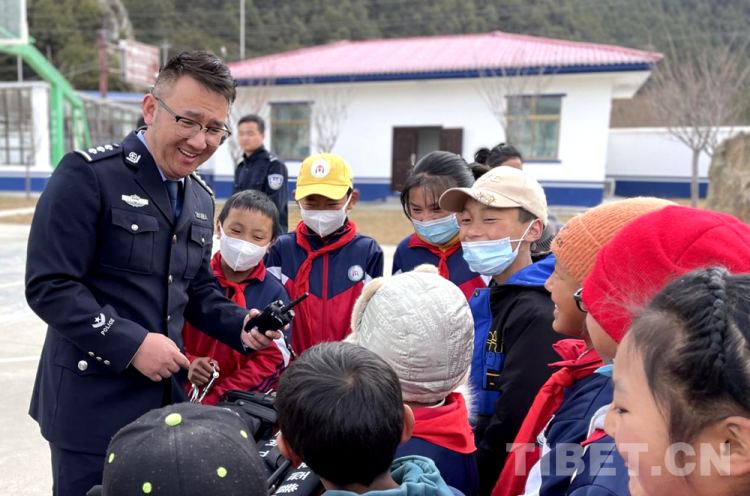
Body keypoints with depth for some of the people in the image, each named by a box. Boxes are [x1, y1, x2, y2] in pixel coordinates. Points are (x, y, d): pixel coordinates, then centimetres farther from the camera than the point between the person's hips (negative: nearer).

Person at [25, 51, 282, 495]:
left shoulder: (202, 199, 9)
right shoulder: (87, 174, -13)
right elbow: (50, 286, -17)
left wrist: (240, 325, -1)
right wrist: (132, 344, -21)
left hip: (168, 396, 7)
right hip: (93, 404, -6)